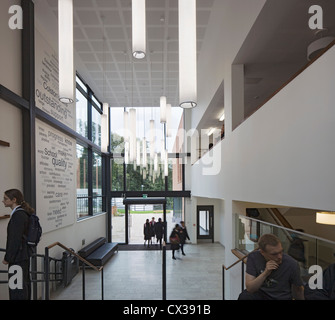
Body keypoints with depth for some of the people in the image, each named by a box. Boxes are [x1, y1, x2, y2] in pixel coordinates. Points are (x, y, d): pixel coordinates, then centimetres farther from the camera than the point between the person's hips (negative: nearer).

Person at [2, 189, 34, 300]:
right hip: (24, 255, 10)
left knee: (17, 286, 0)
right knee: (24, 283, 18)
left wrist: (7, 258, -14)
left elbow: (15, 240, -21)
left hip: (17, 257, -10)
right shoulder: (23, 213, 9)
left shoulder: (18, 215, -19)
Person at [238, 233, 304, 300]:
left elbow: (298, 289, -1)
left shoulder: (291, 264, -21)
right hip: (261, 294, 0)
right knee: (245, 296, -30)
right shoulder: (253, 257, -17)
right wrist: (265, 273, -32)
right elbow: (249, 288, -20)